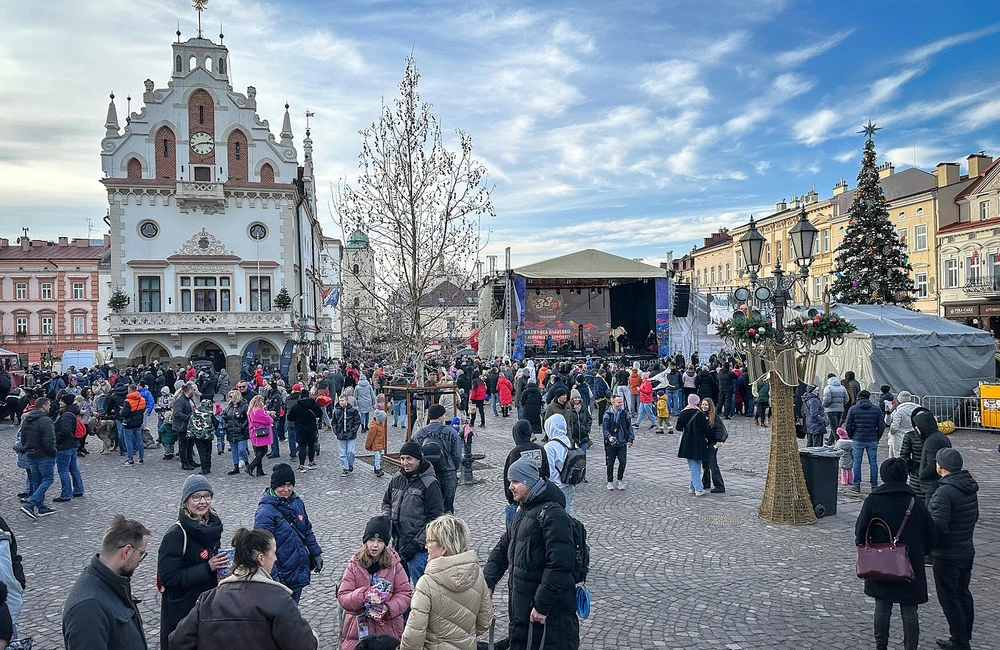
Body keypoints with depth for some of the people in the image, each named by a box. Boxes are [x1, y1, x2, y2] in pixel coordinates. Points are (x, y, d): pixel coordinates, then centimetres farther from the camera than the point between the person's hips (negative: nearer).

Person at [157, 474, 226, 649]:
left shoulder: (213, 525, -1)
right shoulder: (176, 534, -20)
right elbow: (168, 577, -21)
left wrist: (221, 565, -4)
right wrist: (207, 568, -25)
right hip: (182, 608, -6)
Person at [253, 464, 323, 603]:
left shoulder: (297, 502, 5)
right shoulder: (265, 511, -19)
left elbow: (307, 530, 16)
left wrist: (316, 554, 13)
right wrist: (273, 575, -25)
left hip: (300, 570, 7)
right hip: (282, 575, -7)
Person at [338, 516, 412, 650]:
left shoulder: (394, 564, -2)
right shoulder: (354, 565, -2)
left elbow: (405, 593, -2)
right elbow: (342, 597, -6)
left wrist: (389, 608, -18)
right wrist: (363, 595, -24)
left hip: (388, 630, 0)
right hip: (358, 628, 0)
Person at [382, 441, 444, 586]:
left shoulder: (430, 483, -12)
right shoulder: (397, 479, 6)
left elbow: (434, 518, -13)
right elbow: (386, 502, 22)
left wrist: (417, 544, -17)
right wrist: (386, 519, 1)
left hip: (419, 548, -6)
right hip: (397, 544, 6)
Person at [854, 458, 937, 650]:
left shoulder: (873, 500, -10)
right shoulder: (916, 502, -5)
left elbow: (860, 530, -9)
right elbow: (930, 534, 0)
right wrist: (920, 554, 15)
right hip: (911, 566, 1)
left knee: (882, 607, 14)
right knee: (909, 612, 9)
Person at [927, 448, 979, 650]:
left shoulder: (944, 493, -26)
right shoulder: (970, 487, 2)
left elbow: (937, 527, -28)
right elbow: (974, 517, 14)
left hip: (947, 556, -9)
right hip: (967, 551, 9)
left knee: (949, 599, 4)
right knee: (963, 593, 21)